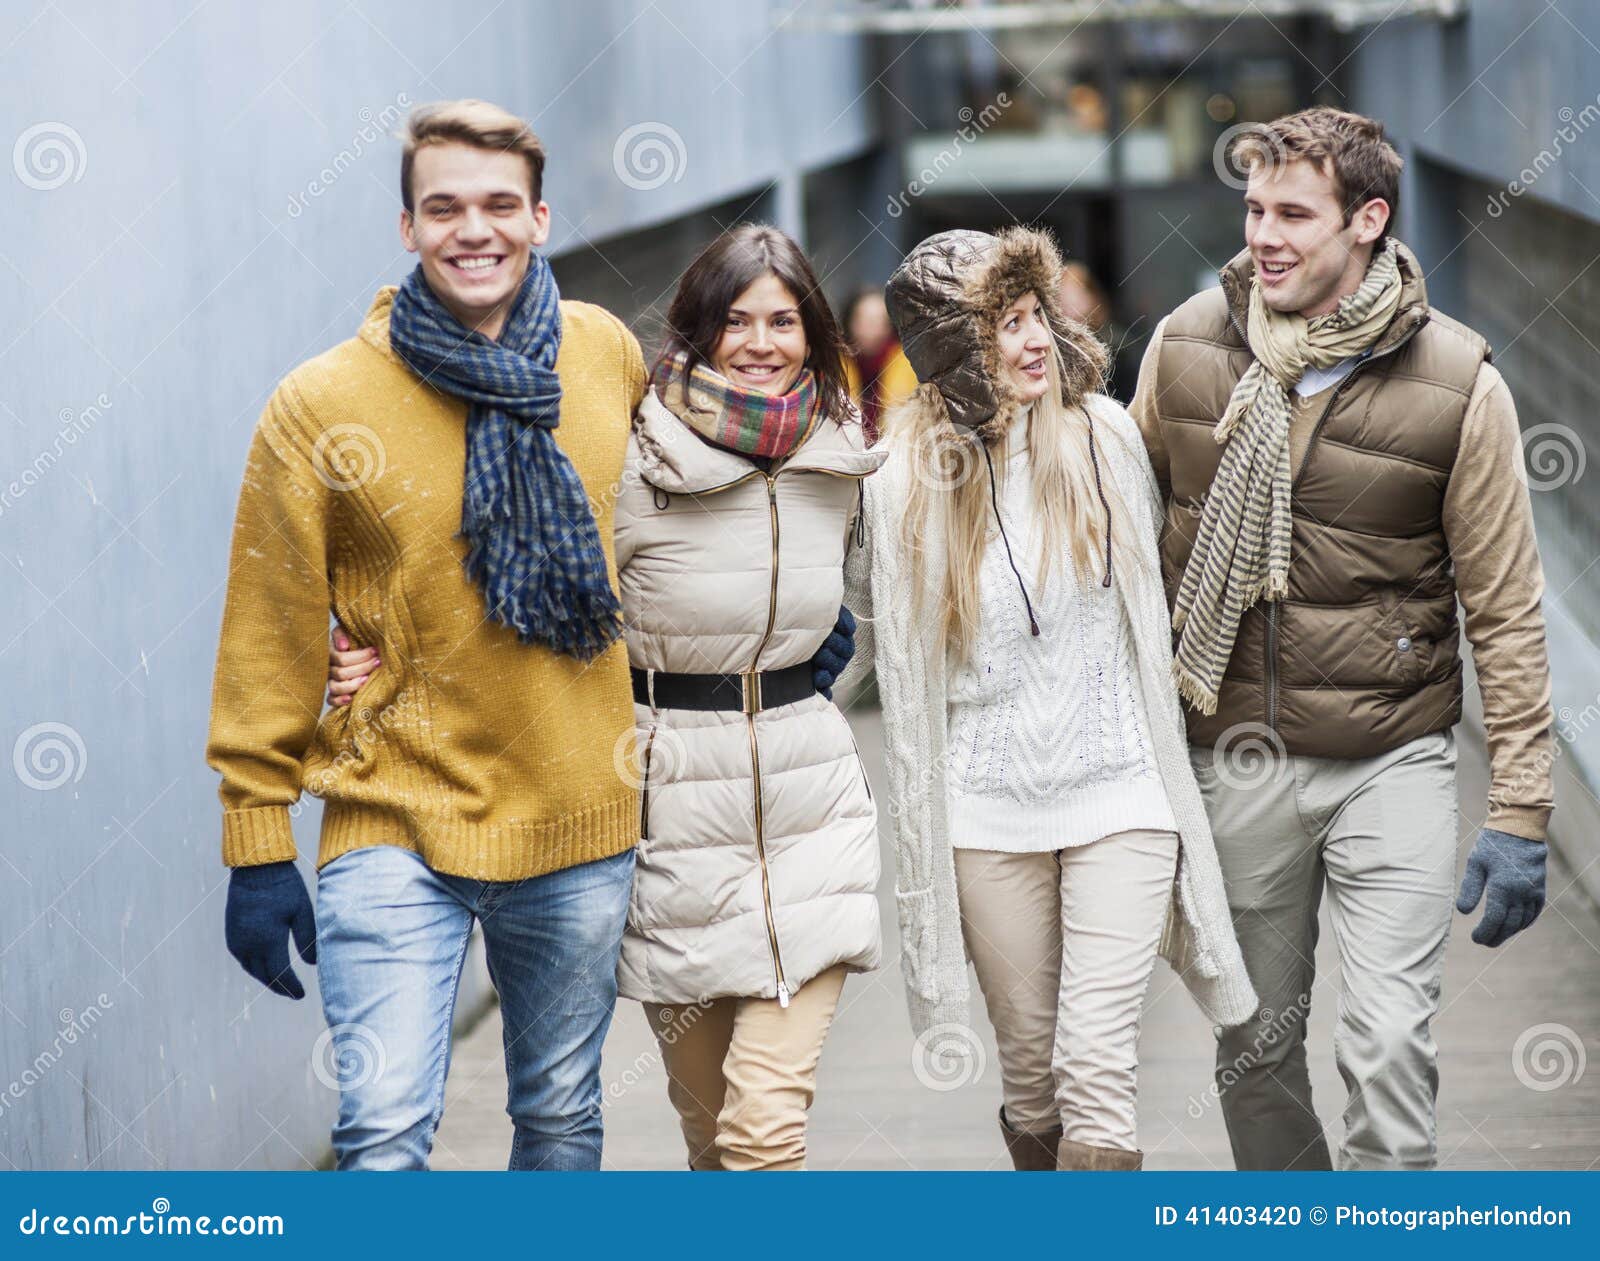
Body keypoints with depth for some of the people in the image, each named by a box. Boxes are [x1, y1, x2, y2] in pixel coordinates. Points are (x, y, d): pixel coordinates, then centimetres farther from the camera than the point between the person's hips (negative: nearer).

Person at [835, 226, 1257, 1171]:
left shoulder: (1105, 438, 0)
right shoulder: (910, 477, -5)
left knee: (1097, 1071, -10)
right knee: (1030, 1065, 9)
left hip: (1119, 796, 0)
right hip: (988, 811, 0)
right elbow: (896, 655, 7)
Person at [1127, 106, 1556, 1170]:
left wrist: (1519, 813, -8)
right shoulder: (1186, 346, -1)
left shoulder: (1458, 384, -9)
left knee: (1389, 1047, -11)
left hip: (1394, 761, -3)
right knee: (1253, 1049, 12)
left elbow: (1506, 611, -5)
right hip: (1234, 759, 3)